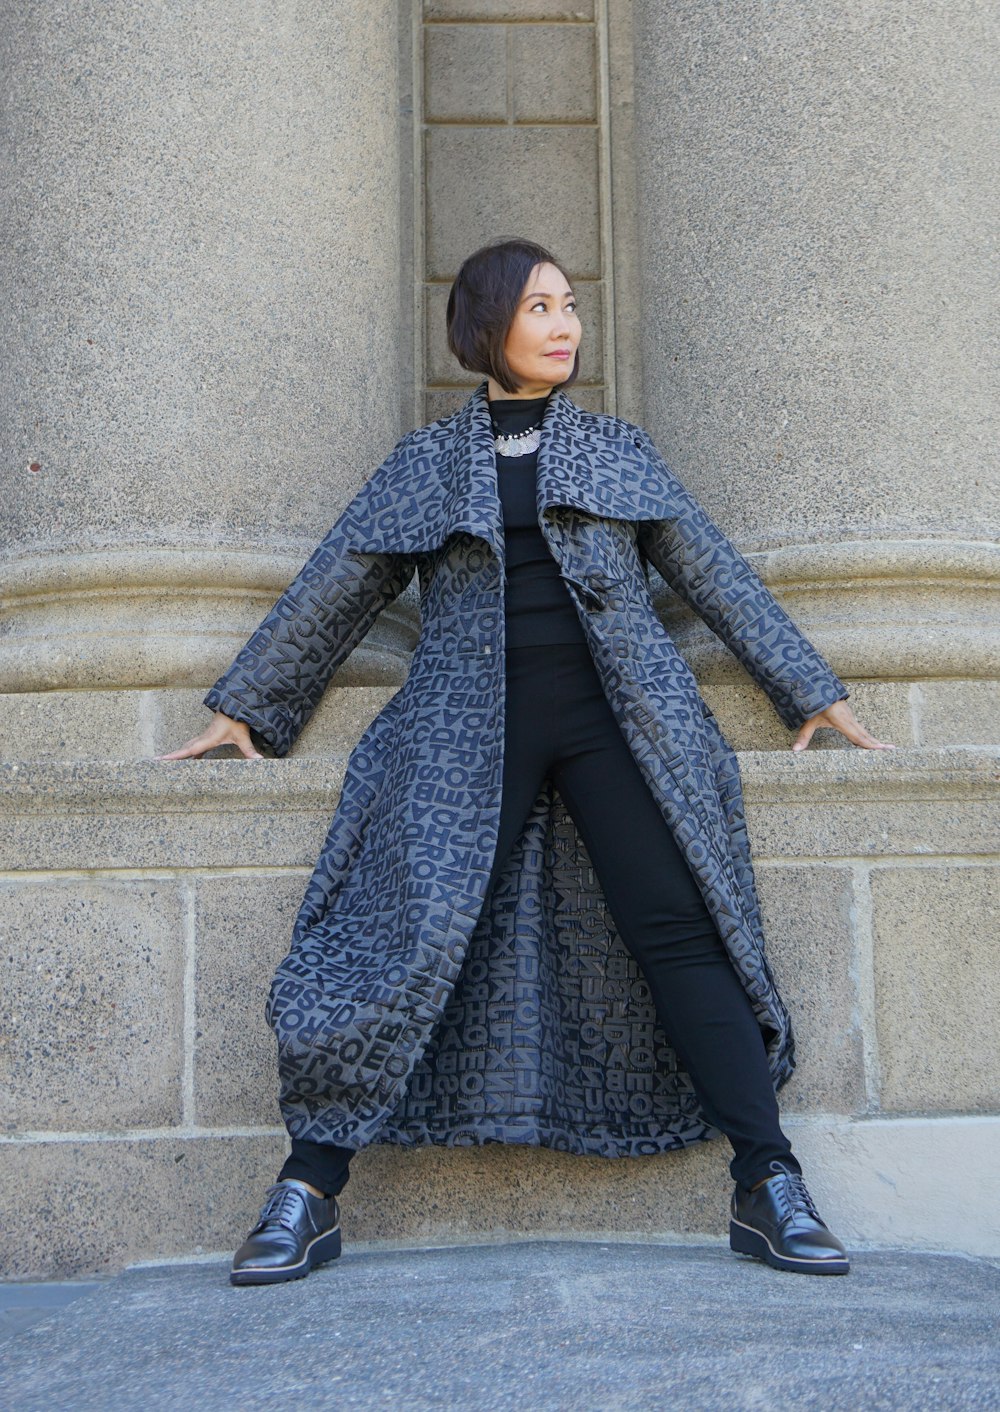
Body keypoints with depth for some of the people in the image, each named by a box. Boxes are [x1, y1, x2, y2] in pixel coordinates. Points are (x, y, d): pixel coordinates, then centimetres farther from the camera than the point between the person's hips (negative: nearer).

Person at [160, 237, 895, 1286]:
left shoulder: (618, 450, 19)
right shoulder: (425, 462, 16)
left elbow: (717, 577, 20)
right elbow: (331, 591, 19)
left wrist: (812, 692, 17)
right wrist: (244, 708, 18)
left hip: (610, 709, 1)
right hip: (470, 721, -1)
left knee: (677, 931, -10)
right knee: (411, 930, -12)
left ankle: (768, 1189, -6)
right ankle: (307, 1193, -5)